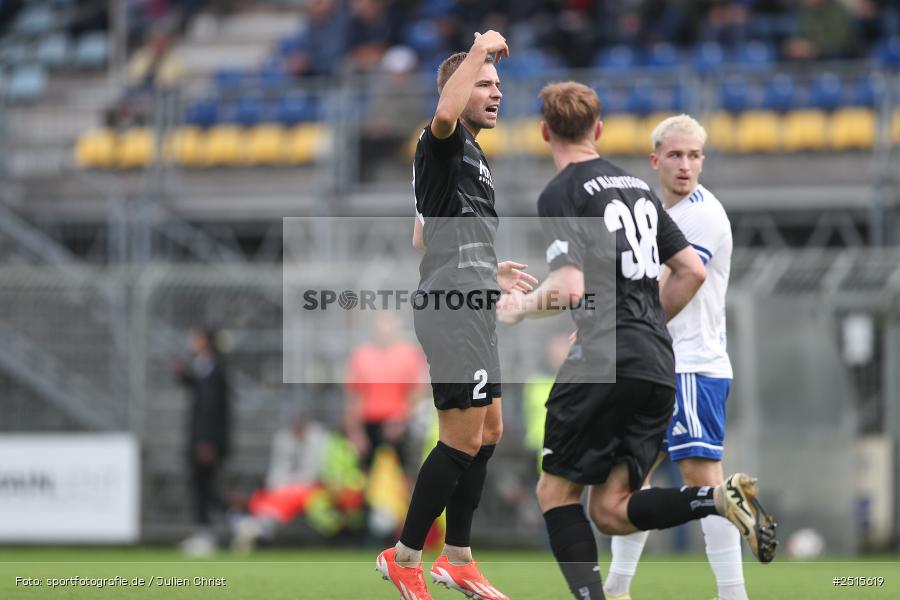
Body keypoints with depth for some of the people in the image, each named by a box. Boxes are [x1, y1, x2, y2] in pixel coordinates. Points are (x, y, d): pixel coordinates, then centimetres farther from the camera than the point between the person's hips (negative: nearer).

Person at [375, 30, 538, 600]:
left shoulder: (472, 155, 22)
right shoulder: (445, 144, -9)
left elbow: (425, 237, 29)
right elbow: (446, 113, -37)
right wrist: (480, 49, -28)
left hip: (471, 310, 11)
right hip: (453, 309, -11)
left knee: (488, 433, 15)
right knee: (462, 440, -9)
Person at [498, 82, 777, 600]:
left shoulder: (560, 194, -3)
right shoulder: (638, 186, 20)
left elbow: (570, 289, -15)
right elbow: (693, 271, 20)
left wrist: (521, 306, 5)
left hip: (605, 361, -7)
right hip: (659, 368, 7)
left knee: (557, 491, 4)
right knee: (611, 511, 6)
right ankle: (719, 499, -16)